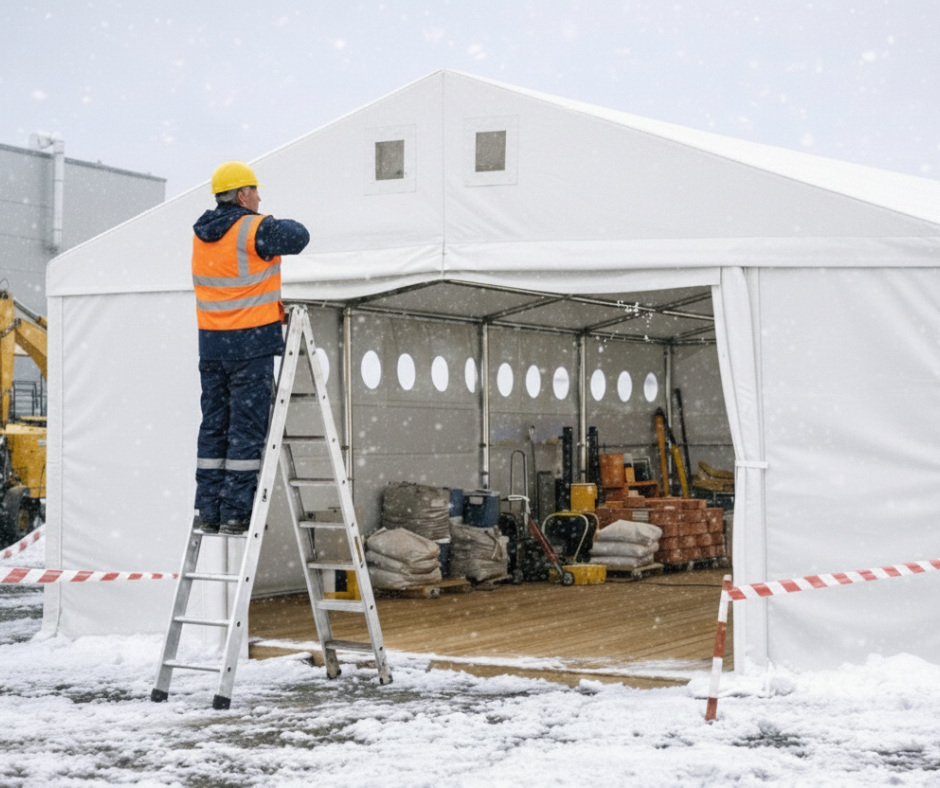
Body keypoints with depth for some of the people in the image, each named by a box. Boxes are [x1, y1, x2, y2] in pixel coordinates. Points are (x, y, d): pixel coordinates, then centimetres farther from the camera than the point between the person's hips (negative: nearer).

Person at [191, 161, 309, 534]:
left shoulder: (201, 234, 9)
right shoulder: (255, 230, -13)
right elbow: (299, 237, -6)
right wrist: (282, 224, 14)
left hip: (211, 344, 7)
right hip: (252, 343, -7)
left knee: (213, 426, 11)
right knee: (246, 429, -3)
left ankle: (208, 510, 12)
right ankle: (236, 513, -3)